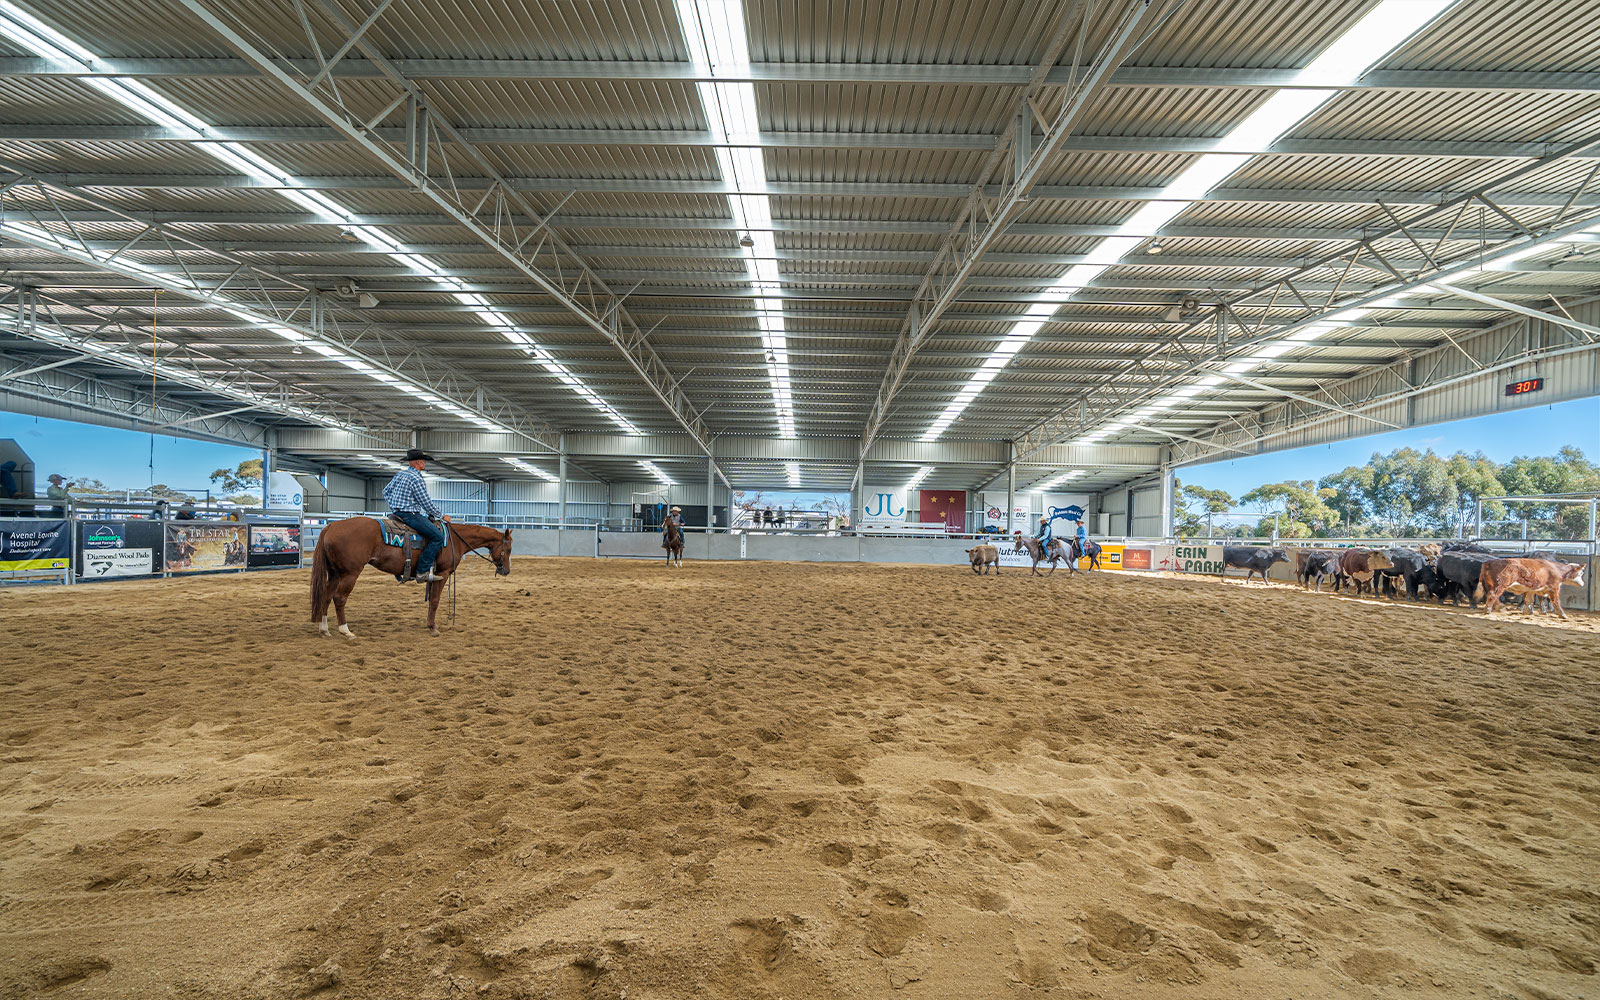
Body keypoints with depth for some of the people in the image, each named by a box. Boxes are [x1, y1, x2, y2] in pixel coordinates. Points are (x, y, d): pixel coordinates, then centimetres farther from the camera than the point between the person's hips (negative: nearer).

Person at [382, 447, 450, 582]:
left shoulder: (399, 474, 14)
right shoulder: (417, 479, -16)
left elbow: (386, 492, 23)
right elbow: (427, 503, -14)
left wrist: (394, 508, 27)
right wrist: (442, 515, -2)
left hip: (398, 513, 10)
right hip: (409, 515, -10)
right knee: (438, 536, -14)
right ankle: (423, 571, -18)